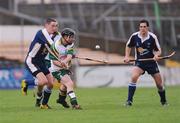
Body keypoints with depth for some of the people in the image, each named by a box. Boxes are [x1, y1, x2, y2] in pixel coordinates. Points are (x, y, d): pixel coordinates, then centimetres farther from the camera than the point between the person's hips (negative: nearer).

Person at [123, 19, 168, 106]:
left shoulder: (152, 37, -13)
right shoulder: (134, 36, -8)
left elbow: (158, 50, -5)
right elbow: (128, 46, 12)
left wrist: (156, 55, -27)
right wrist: (127, 56, 0)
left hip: (151, 62, 0)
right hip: (139, 62, 0)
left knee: (159, 84, 5)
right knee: (134, 77, -28)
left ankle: (164, 101, 32)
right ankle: (129, 100, -23)